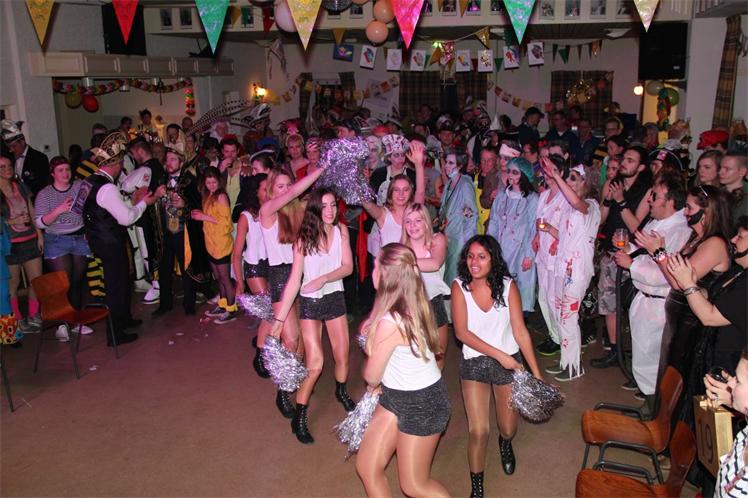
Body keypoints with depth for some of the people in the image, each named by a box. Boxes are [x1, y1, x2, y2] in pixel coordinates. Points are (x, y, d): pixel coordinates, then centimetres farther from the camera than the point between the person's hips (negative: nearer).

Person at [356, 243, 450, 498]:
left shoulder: (390, 322, -30)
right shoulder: (411, 306, -6)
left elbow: (371, 376, -15)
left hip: (421, 403, -8)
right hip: (396, 395, 8)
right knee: (366, 467, 14)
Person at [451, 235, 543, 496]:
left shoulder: (507, 285, -11)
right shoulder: (459, 286, -13)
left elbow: (520, 331, -10)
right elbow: (462, 332, -15)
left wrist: (537, 374, -11)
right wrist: (499, 355, -20)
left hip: (510, 362, 1)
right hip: (474, 362, -1)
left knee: (509, 429, 14)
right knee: (478, 432, -8)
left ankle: (505, 442, 53)